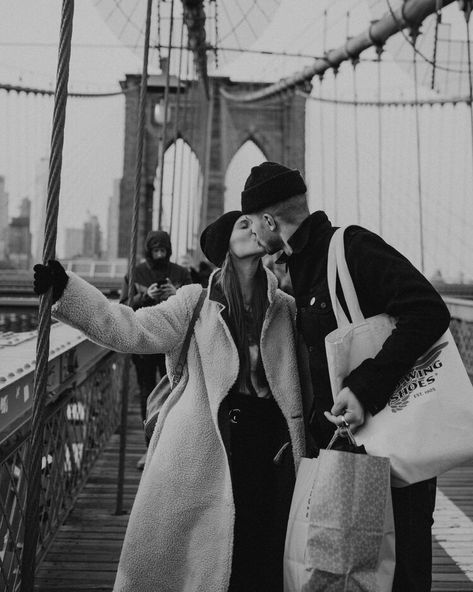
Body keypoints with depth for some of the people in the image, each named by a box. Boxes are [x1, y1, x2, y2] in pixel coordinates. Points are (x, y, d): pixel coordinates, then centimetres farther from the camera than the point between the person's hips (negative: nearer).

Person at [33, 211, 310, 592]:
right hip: (206, 446, -1)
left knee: (262, 554, 5)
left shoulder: (286, 309, 5)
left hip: (269, 443, 2)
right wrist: (65, 288, -14)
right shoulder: (196, 302, 1)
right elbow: (131, 329, -7)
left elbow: (303, 378, 6)